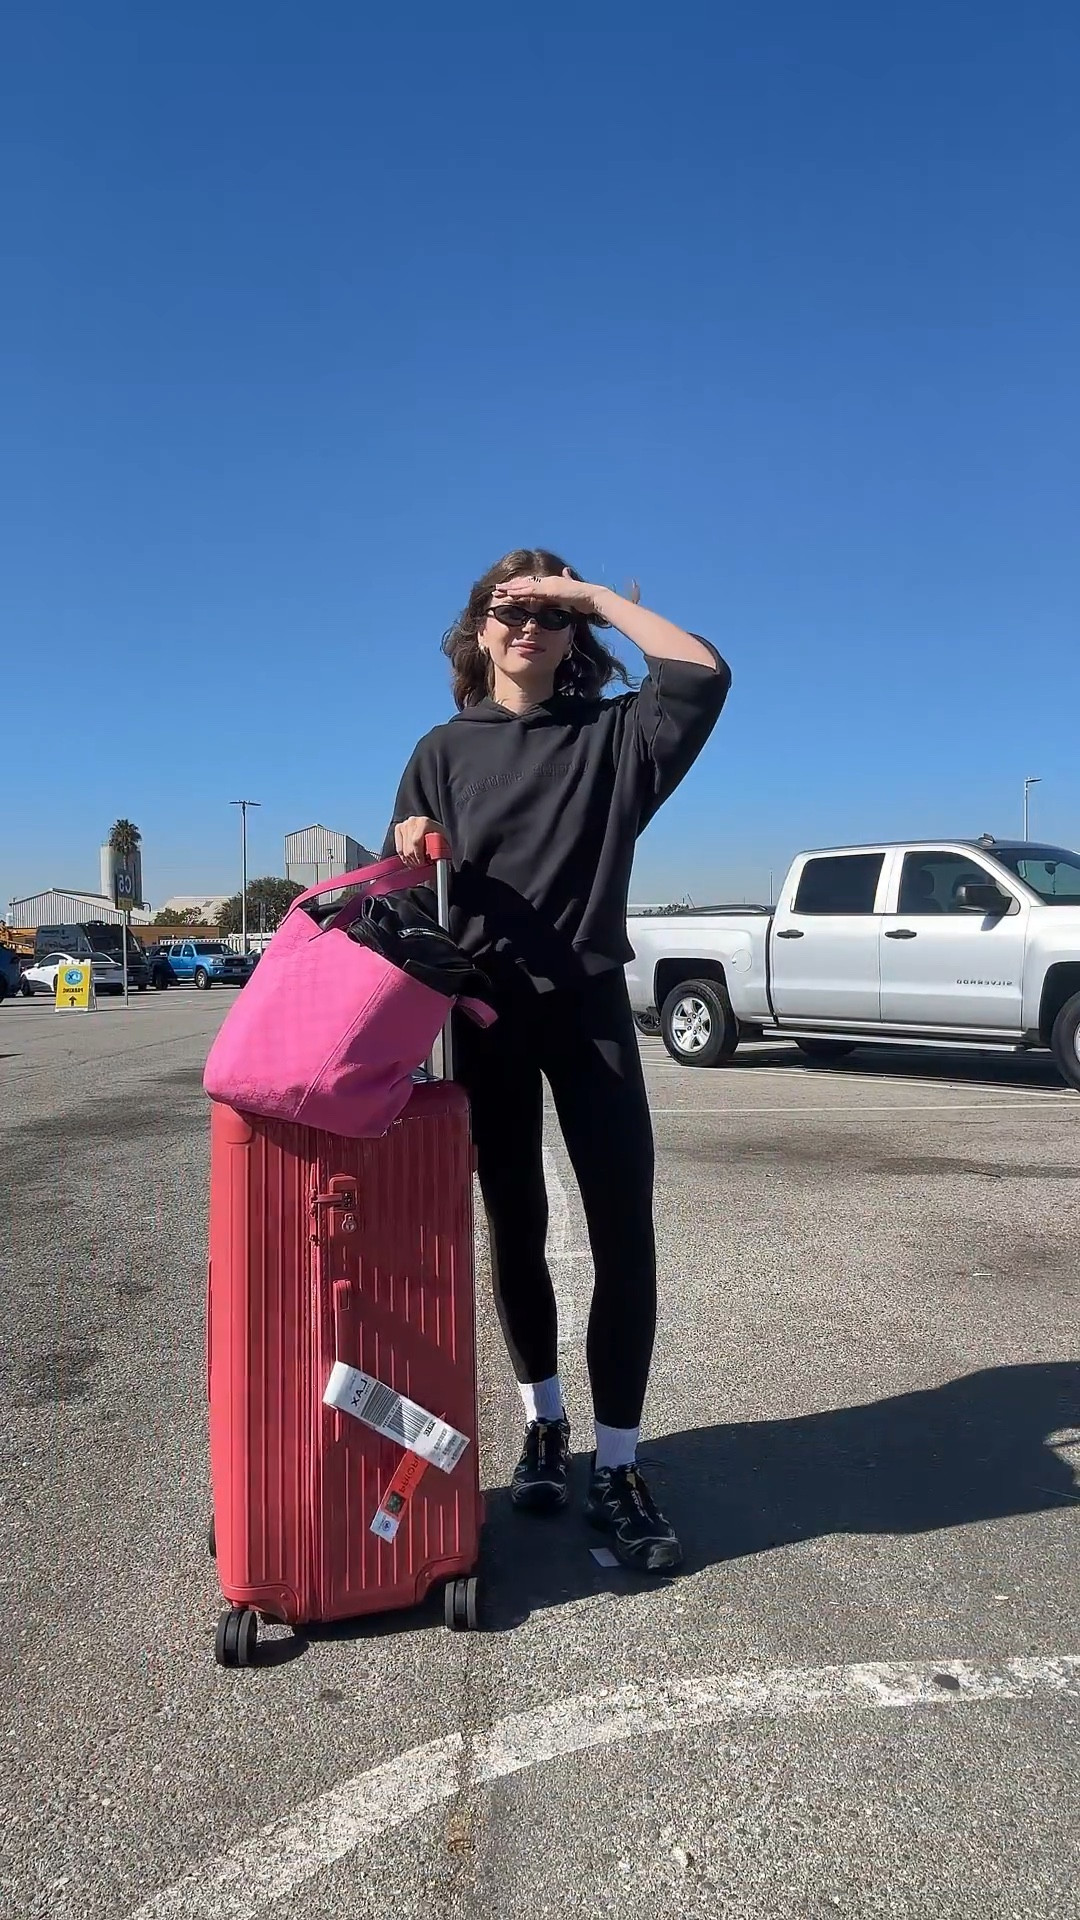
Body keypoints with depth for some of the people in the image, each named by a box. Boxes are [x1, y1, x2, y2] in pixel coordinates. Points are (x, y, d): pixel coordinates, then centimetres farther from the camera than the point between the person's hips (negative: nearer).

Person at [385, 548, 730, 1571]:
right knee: (514, 1228, 10)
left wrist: (595, 593, -7)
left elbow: (703, 673, -12)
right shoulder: (444, 752, 8)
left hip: (589, 1004, -1)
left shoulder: (611, 735, 5)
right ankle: (543, 1422, 30)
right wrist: (411, 855, -16)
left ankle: (616, 1467, 5)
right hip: (486, 1011, 1)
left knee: (623, 1231, -6)